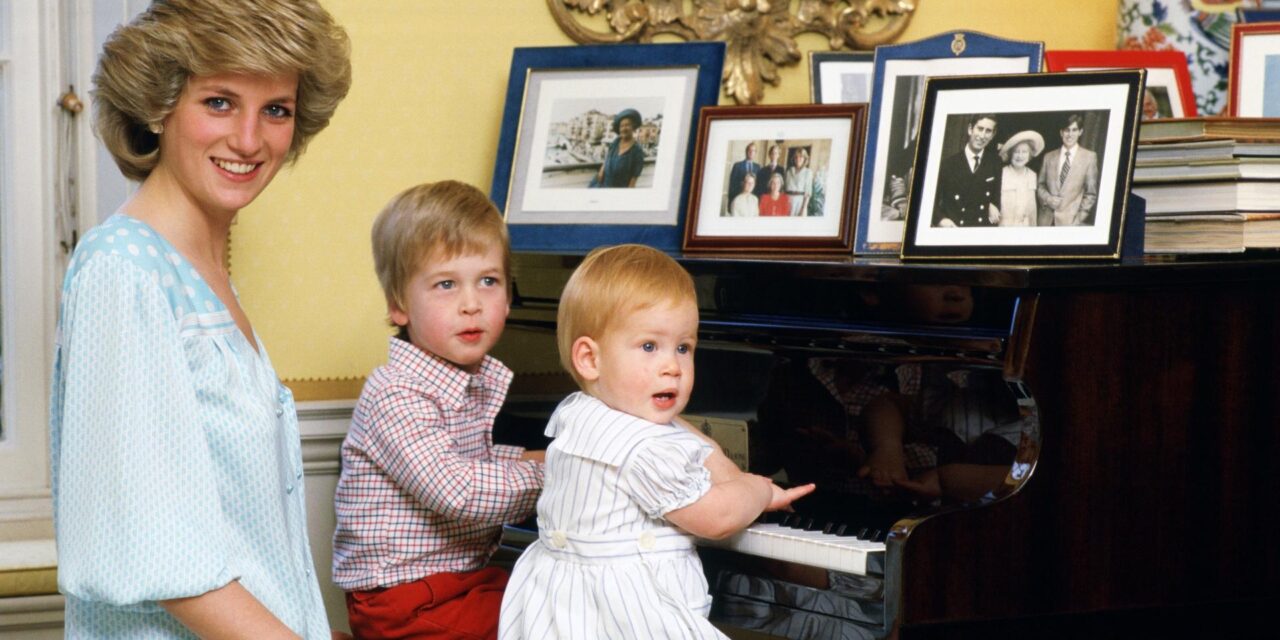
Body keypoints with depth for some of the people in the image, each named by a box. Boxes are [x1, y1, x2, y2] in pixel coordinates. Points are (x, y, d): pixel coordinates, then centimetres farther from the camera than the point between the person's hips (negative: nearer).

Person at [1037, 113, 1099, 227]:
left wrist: (1079, 219, -5)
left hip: (1071, 222, -3)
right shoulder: (1049, 157, 13)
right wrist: (1048, 199, -4)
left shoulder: (1089, 157, 4)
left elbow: (1091, 193, 4)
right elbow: (1040, 186, 17)